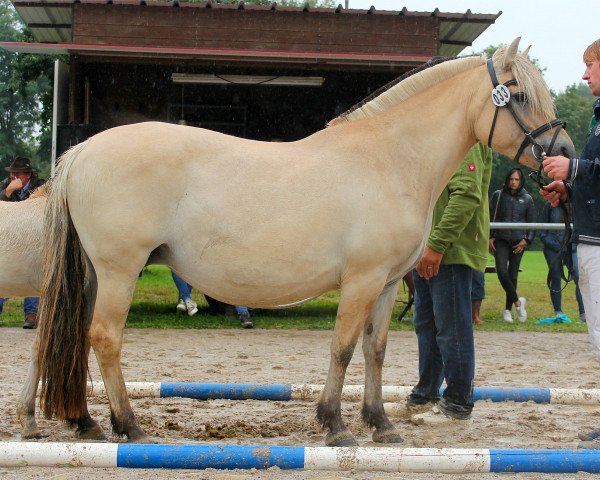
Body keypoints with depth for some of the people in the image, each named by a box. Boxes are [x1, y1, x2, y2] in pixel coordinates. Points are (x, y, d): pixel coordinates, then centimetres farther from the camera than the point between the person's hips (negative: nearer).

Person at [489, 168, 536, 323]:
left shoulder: (527, 199, 6)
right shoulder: (498, 195, 4)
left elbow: (532, 222, 10)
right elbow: (490, 217, 8)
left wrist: (526, 240, -2)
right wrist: (489, 237, 0)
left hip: (518, 241, 1)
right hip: (501, 240, -1)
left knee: (512, 275, 4)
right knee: (502, 272, -17)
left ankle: (508, 309, 14)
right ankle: (518, 301, 0)